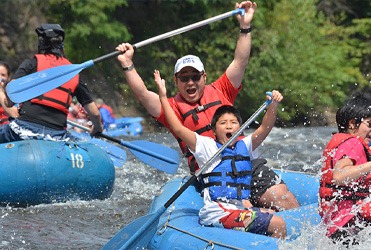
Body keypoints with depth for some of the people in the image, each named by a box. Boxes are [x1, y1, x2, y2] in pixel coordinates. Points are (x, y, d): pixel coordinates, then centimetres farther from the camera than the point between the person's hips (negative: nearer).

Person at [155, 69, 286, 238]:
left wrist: (273, 106, -15)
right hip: (217, 215, -7)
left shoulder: (244, 147, 16)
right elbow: (178, 129, -8)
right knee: (278, 224, -17)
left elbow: (264, 129, 2)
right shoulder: (207, 147, 0)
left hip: (239, 210, 7)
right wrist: (163, 97, -7)